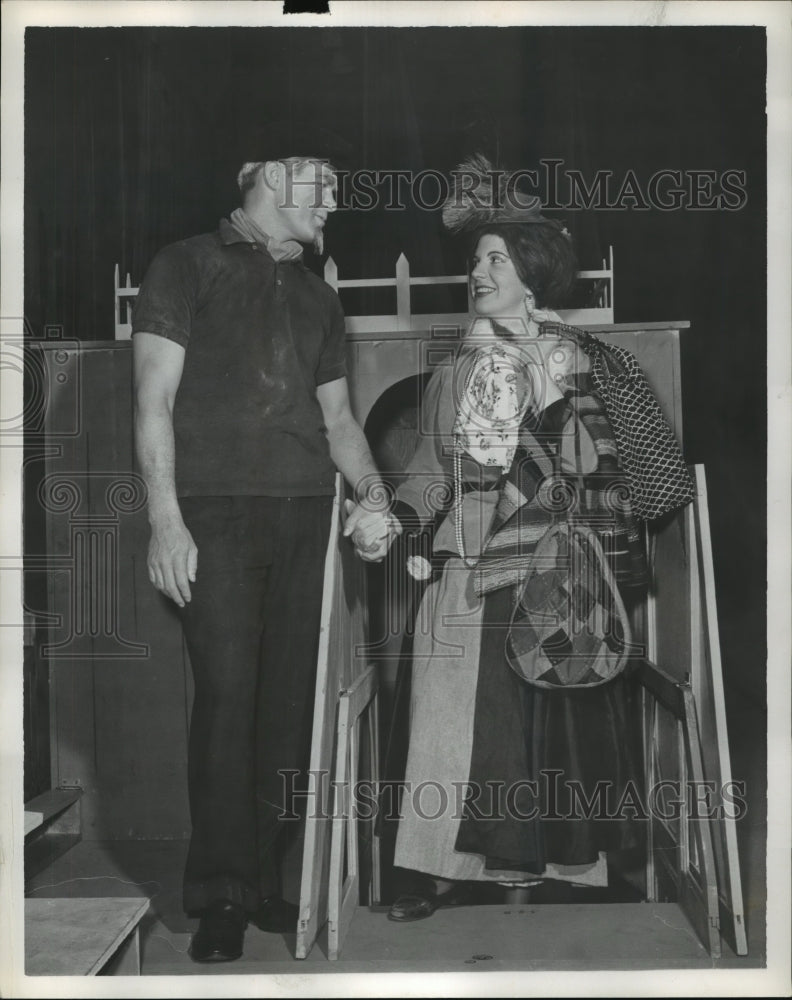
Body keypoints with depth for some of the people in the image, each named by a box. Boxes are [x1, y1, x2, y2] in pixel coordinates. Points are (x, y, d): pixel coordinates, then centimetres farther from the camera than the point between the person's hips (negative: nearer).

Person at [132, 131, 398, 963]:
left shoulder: (316, 297, 22)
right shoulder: (188, 266, 5)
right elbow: (154, 400, -3)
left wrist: (372, 496, 3)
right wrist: (166, 520, -12)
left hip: (306, 517, 5)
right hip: (219, 513, -5)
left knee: (288, 700, 4)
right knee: (227, 694, -8)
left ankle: (263, 882, 17)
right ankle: (219, 897, 5)